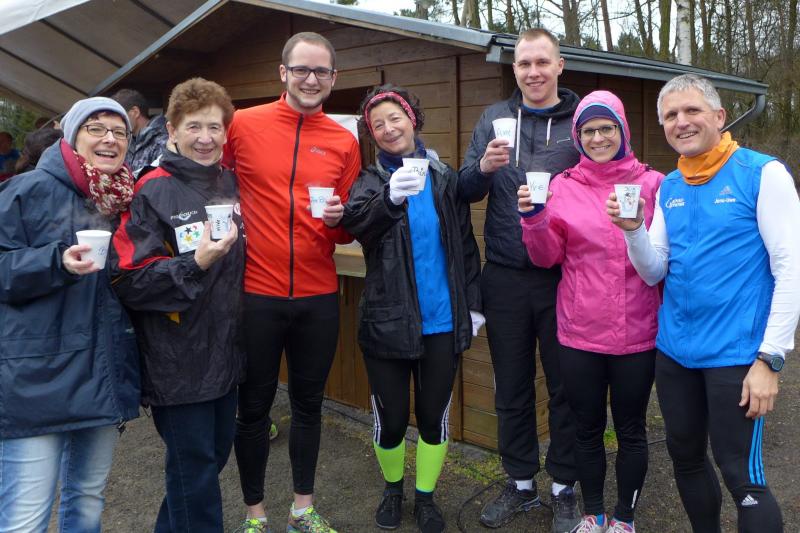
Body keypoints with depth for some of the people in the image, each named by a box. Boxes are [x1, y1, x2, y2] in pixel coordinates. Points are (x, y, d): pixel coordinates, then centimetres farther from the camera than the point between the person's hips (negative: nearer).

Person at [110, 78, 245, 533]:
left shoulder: (231, 184, 6)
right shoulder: (153, 192, -12)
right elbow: (129, 282, -17)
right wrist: (195, 264, -27)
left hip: (226, 352, 7)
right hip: (178, 360, -7)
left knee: (217, 452, 19)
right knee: (195, 466, 4)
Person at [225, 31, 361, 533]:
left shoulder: (345, 141, 5)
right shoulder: (243, 125, -4)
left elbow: (348, 232, 9)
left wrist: (339, 219, -12)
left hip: (319, 296, 3)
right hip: (256, 293, -2)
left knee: (309, 403, 14)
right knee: (253, 408, 9)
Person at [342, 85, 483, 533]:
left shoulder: (445, 178, 4)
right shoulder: (371, 180, 0)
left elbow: (466, 245, 9)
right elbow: (355, 223, -22)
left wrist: (473, 304, 6)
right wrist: (391, 197, -40)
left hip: (443, 320, 1)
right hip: (388, 320, -1)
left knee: (434, 414, 10)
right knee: (391, 417, 8)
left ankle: (426, 497, 32)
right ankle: (393, 488, 36)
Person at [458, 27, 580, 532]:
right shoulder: (494, 118, 6)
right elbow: (465, 192, 2)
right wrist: (483, 167, -18)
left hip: (564, 276, -2)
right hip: (505, 277, 2)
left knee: (565, 387, 10)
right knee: (512, 387, 13)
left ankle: (564, 488, 28)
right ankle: (520, 483, 31)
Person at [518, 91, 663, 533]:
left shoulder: (651, 183, 0)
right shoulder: (563, 186, 1)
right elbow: (547, 256, -1)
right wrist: (534, 217, -16)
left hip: (637, 333, 0)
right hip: (580, 334, 1)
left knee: (631, 430, 13)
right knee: (587, 429, 14)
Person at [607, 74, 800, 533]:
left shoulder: (762, 173, -8)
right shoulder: (669, 187, 9)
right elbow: (655, 273, 7)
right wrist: (633, 230, -12)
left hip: (735, 352, -6)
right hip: (674, 350, 6)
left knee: (742, 476, -1)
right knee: (686, 458, 18)